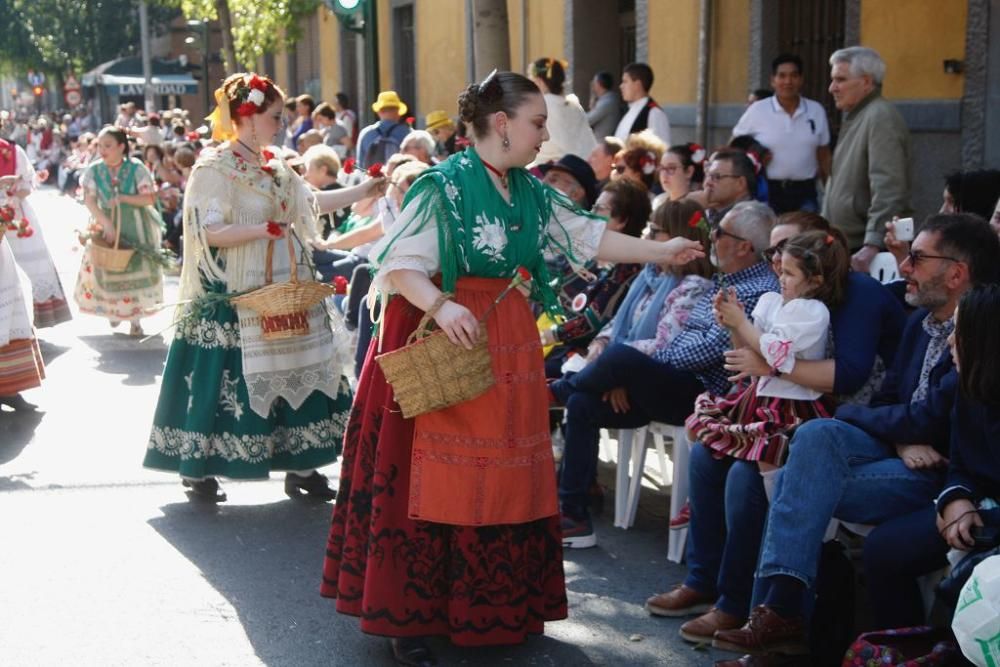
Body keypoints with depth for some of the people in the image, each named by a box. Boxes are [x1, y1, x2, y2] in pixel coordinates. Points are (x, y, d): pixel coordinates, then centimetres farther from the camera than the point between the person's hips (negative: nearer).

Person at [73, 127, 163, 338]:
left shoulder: (136, 168, -12)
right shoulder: (94, 170, -6)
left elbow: (150, 198, -14)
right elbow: (90, 200, -11)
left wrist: (122, 198, -24)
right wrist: (106, 224, -23)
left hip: (136, 228, -2)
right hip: (107, 225, 2)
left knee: (136, 271, -1)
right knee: (109, 270, 5)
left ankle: (135, 318, 9)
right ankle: (114, 310, 28)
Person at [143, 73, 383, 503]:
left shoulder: (275, 165, 11)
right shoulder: (215, 167, -11)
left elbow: (312, 202, 19)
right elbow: (210, 232, -18)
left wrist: (366, 190, 15)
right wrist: (267, 229, -24)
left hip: (286, 290, 7)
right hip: (235, 300, -7)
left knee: (296, 371, 8)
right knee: (223, 379, -2)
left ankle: (300, 465, 18)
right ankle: (199, 470, 12)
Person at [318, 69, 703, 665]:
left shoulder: (530, 192, 10)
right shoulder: (443, 185, -11)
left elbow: (586, 236, 13)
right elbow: (398, 263, -14)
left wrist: (660, 252, 9)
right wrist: (440, 306, -29)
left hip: (510, 343, 7)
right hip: (447, 342, -7)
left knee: (507, 478, 10)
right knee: (436, 482, -4)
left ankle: (497, 609, 23)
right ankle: (410, 618, 7)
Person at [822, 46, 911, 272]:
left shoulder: (881, 118, -14)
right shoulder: (855, 116, 18)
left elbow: (887, 189, -23)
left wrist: (872, 244, -29)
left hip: (865, 248, -10)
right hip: (846, 245, 10)